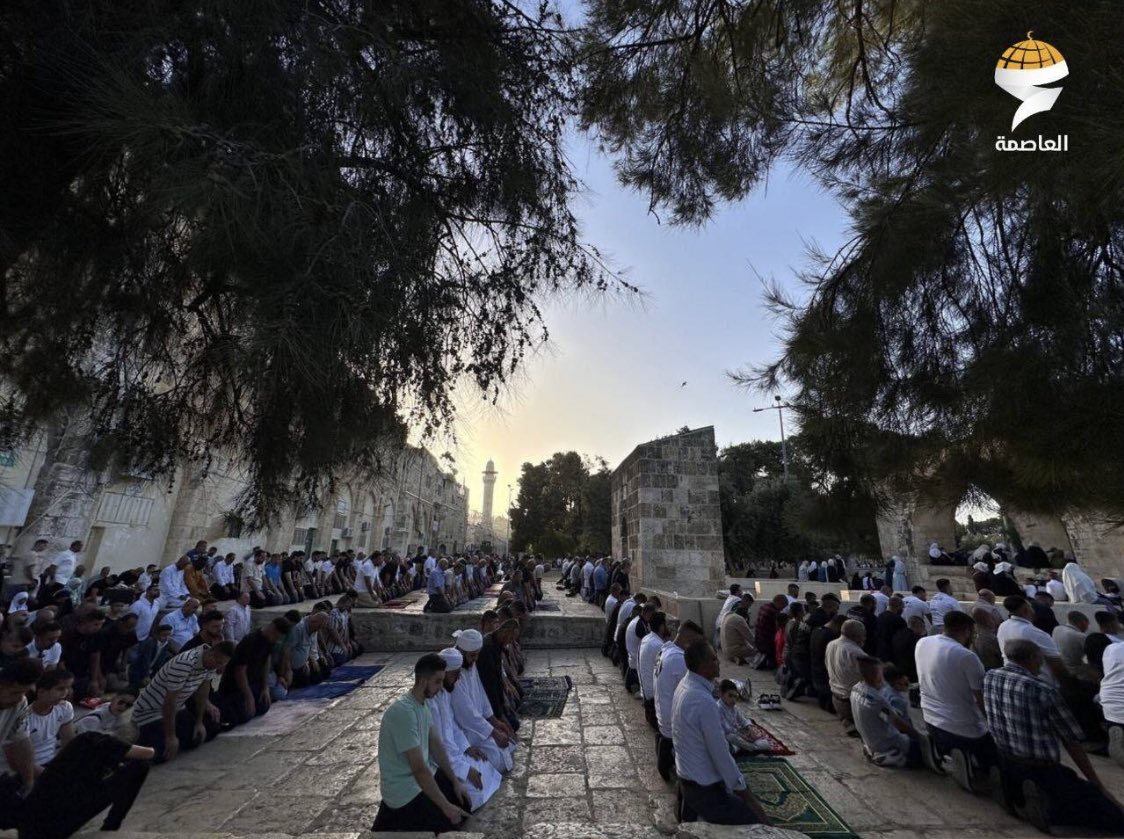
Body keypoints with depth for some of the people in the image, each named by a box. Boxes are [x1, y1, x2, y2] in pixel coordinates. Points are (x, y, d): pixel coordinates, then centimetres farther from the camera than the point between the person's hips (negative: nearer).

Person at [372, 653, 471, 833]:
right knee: (453, 817, -7)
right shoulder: (404, 711, -30)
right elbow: (419, 769, -28)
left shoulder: (423, 703, -1)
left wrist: (455, 781, 4)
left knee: (464, 798, 12)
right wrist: (446, 807, -22)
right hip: (404, 790, -9)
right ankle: (397, 818, 6)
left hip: (421, 777, 9)